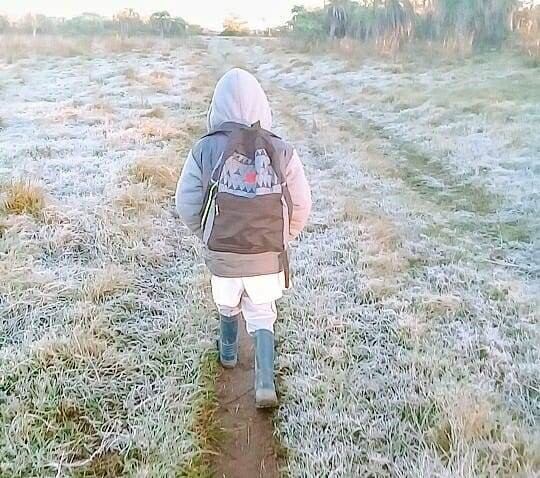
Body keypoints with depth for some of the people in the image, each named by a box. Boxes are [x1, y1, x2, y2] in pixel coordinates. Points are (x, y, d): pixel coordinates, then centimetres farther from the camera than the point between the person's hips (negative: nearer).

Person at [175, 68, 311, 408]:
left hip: (222, 253, 1)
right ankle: (266, 383, 9)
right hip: (268, 255, 0)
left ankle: (229, 352, 51)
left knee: (228, 305, 27)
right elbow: (302, 205, -5)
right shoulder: (282, 152, -10)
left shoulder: (206, 149, -12)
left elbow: (187, 205, -7)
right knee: (261, 314, 19)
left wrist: (207, 236, 11)